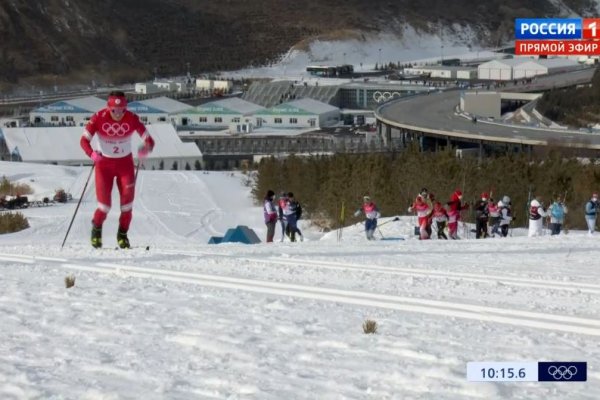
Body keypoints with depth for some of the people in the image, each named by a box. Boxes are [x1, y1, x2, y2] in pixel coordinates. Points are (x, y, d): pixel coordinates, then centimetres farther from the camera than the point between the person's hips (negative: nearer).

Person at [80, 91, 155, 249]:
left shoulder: (132, 119, -16)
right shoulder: (99, 118, -18)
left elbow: (149, 140, -18)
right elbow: (84, 140, -21)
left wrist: (146, 149, -43)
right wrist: (92, 153, -42)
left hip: (125, 163, 1)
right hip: (104, 163, -1)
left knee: (128, 194, -17)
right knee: (105, 204, -7)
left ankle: (122, 233, 4)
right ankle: (96, 228, 25)